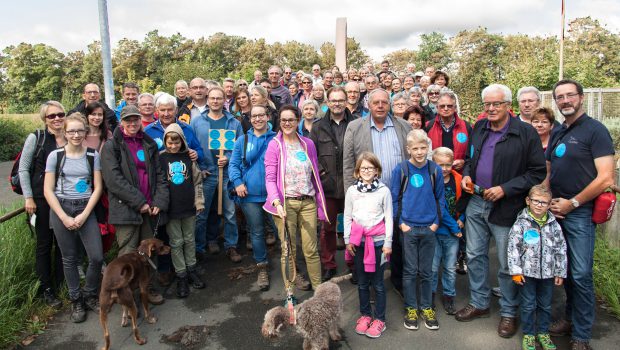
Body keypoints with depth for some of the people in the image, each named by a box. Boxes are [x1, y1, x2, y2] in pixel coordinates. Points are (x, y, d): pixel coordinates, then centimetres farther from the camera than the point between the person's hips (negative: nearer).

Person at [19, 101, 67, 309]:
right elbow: (23, 169, -3)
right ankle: (46, 290, 16)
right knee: (44, 243, 5)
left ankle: (61, 285, 24)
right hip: (41, 199, -3)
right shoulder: (36, 138, -5)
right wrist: (28, 197, -8)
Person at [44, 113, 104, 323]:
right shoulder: (55, 156, -1)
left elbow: (98, 188, 0)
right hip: (61, 210, 0)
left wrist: (84, 215, -9)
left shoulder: (93, 156, 1)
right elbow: (48, 190, -2)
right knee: (69, 258, 8)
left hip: (86, 209, 1)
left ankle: (90, 295, 19)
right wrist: (64, 217, -9)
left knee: (97, 257, -5)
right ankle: (76, 301, 24)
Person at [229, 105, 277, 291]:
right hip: (250, 195, 1)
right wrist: (237, 182, -14)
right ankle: (262, 269, 27)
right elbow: (233, 165, 4)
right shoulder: (242, 140, 7)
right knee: (257, 233, 11)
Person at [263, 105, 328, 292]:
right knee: (288, 250, 5)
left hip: (308, 202, 3)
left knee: (311, 249, 5)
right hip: (285, 203, -2)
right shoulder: (274, 145, -2)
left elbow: (315, 175, 12)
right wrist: (276, 202, -21)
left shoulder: (308, 144, 8)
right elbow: (270, 178, -6)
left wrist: (320, 204, 10)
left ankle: (319, 289, 17)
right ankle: (289, 291, 18)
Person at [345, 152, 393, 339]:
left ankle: (380, 319, 17)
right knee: (362, 282, 13)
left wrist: (388, 243, -4)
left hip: (378, 241, -2)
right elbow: (347, 217, 6)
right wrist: (348, 240, 1)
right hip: (358, 241, 3)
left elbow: (388, 218, -2)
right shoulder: (351, 190, 3)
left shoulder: (384, 190, -3)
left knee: (377, 282, 4)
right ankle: (365, 314, 27)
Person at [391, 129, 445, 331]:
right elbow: (394, 198, -1)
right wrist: (400, 222, -7)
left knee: (426, 271, 12)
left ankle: (426, 307, 27)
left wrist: (436, 222, -2)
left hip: (429, 228, 2)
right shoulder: (401, 170, -5)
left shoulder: (434, 170, 0)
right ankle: (411, 308, 22)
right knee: (410, 270, 8)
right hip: (408, 228, -2)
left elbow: (440, 198, 6)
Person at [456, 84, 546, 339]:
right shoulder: (479, 127, 7)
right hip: (476, 203, 5)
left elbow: (537, 173, -10)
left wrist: (505, 189, -18)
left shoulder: (526, 133, -10)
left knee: (507, 263, 7)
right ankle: (478, 303, 32)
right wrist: (467, 174, -1)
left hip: (506, 208, -5)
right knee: (475, 256, 14)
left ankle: (509, 312, 27)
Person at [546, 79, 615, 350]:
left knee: (581, 275, -3)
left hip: (580, 213, -6)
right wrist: (548, 200, 4)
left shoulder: (595, 130, -7)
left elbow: (605, 179, -14)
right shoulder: (557, 134, 14)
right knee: (566, 271, 15)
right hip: (555, 212, 6)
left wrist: (571, 203, -12)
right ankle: (571, 318, 31)